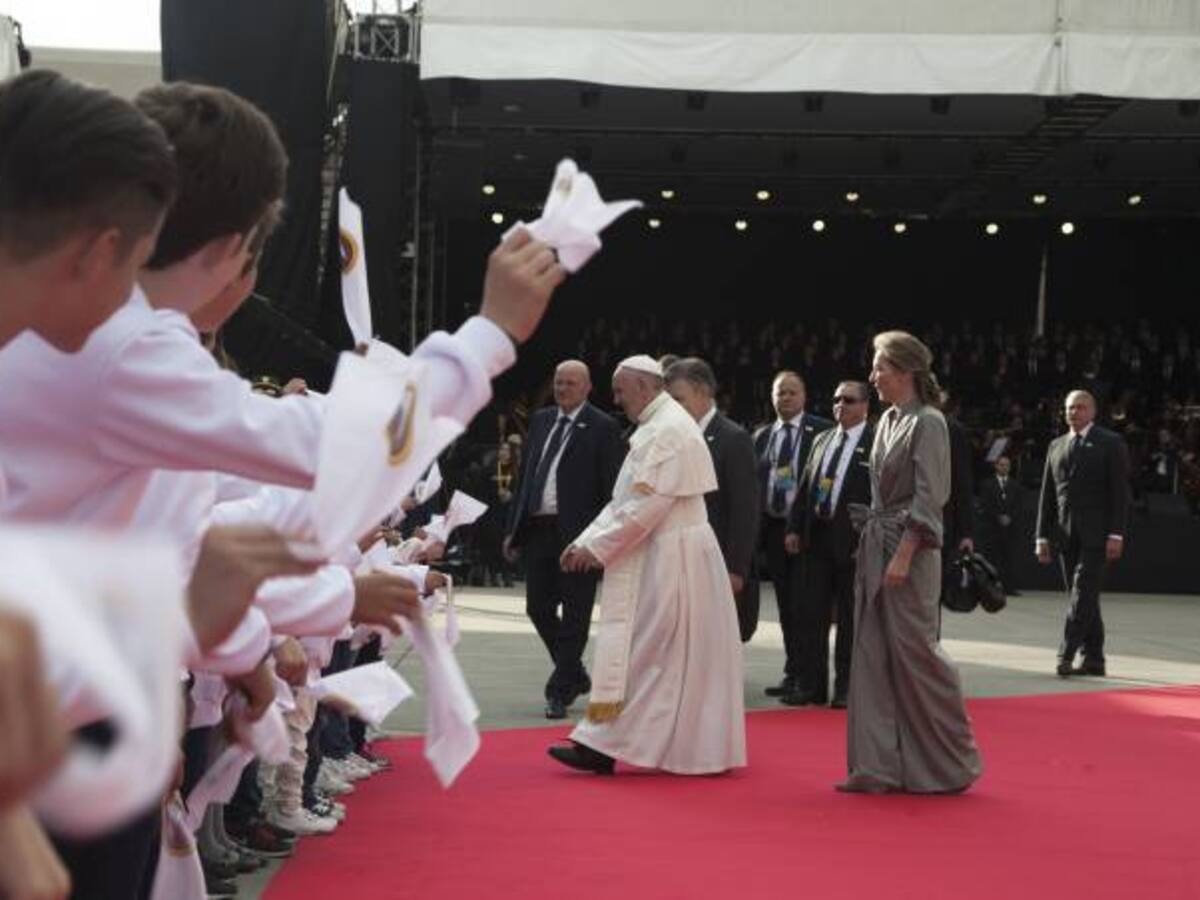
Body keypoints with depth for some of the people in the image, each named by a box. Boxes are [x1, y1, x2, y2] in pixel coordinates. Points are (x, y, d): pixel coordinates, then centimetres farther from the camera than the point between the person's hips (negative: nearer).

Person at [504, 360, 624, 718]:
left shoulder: (603, 427, -5)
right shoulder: (541, 419, 13)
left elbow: (612, 487, -8)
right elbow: (525, 475, 16)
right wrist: (513, 528, 12)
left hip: (577, 533, -6)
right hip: (537, 528, 6)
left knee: (575, 615, 0)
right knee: (538, 608, 10)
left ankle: (560, 691, 8)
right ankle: (575, 675, 28)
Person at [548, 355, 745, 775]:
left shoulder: (668, 430, -17)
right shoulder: (656, 427, 16)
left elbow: (647, 506, -22)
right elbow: (625, 501, 17)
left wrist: (597, 547, -15)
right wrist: (586, 540, 7)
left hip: (668, 562, -10)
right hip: (659, 557, 10)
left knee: (640, 655, -6)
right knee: (679, 659, 12)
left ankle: (605, 746, -3)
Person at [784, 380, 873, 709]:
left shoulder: (875, 442, -6)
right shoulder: (822, 440, 15)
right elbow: (805, 487, 15)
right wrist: (794, 528, 7)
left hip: (853, 540, -6)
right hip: (817, 537, 6)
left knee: (850, 616, 4)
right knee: (812, 613, 8)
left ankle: (846, 686, 13)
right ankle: (811, 684, 15)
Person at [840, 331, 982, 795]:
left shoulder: (928, 423, -11)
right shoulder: (887, 420, 13)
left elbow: (928, 497, -17)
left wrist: (903, 555, -21)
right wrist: (870, 542, 14)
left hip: (908, 549, -8)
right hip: (875, 546, 8)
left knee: (914, 651, -3)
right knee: (874, 655, 6)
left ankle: (948, 765, 12)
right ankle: (882, 765, 10)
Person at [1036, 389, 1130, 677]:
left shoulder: (1111, 443, 2)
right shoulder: (1056, 446, 16)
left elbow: (1120, 492, -4)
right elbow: (1047, 494, 15)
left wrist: (1116, 534, -12)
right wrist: (1043, 536, 10)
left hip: (1096, 534, -5)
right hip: (1066, 535, 5)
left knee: (1084, 593, -12)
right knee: (1082, 596, 7)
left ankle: (1066, 654, -15)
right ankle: (1093, 659, 12)